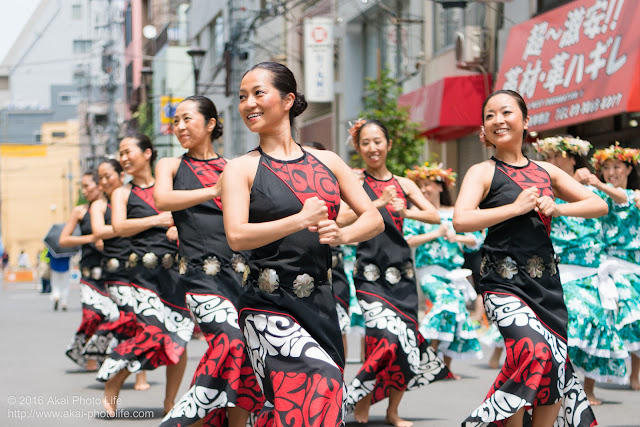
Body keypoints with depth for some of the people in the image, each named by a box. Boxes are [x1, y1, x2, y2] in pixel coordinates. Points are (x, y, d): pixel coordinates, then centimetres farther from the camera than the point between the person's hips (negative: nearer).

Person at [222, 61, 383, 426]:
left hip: (320, 303, 4)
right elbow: (236, 236, -12)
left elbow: (374, 219, 12)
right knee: (322, 385, -22)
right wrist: (301, 221, -17)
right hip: (269, 306, -4)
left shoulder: (326, 161, 13)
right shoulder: (242, 169, 2)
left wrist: (342, 234, -8)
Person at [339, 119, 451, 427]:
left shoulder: (403, 184, 13)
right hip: (370, 271, -4)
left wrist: (405, 212, -9)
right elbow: (342, 219, -14)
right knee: (389, 337, -18)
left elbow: (435, 216, 7)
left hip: (401, 271, 4)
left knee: (407, 340, 1)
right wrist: (379, 204, -21)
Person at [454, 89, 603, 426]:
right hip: (504, 282, -5)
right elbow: (461, 221, -18)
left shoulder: (546, 171, 12)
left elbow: (599, 205, 13)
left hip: (546, 283, 5)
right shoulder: (483, 172, -1)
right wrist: (517, 207, -14)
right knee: (534, 348, -24)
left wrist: (557, 209, -4)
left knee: (555, 366, 4)